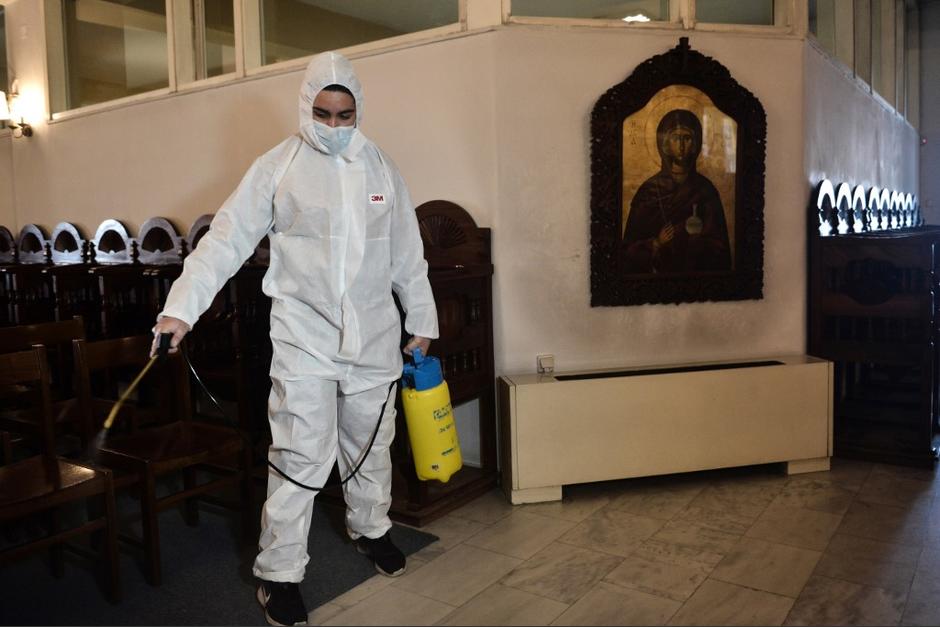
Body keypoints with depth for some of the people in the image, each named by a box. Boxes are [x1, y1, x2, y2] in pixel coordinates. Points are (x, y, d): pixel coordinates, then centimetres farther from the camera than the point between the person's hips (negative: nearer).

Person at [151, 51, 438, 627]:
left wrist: (423, 321, 13)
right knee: (302, 456, -3)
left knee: (371, 444, 16)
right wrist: (182, 306, -15)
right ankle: (279, 573, 14)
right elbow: (227, 238, -7)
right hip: (304, 336, -3)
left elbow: (408, 254, 11)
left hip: (375, 335, 4)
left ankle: (371, 527, 41)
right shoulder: (278, 166, -4)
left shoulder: (381, 166, 6)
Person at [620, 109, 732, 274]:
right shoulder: (648, 190, 1)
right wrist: (656, 243, -14)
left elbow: (720, 249, 5)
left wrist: (700, 239, -13)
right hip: (657, 270, -1)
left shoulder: (706, 190, 4)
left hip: (697, 272, 1)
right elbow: (629, 250, 1)